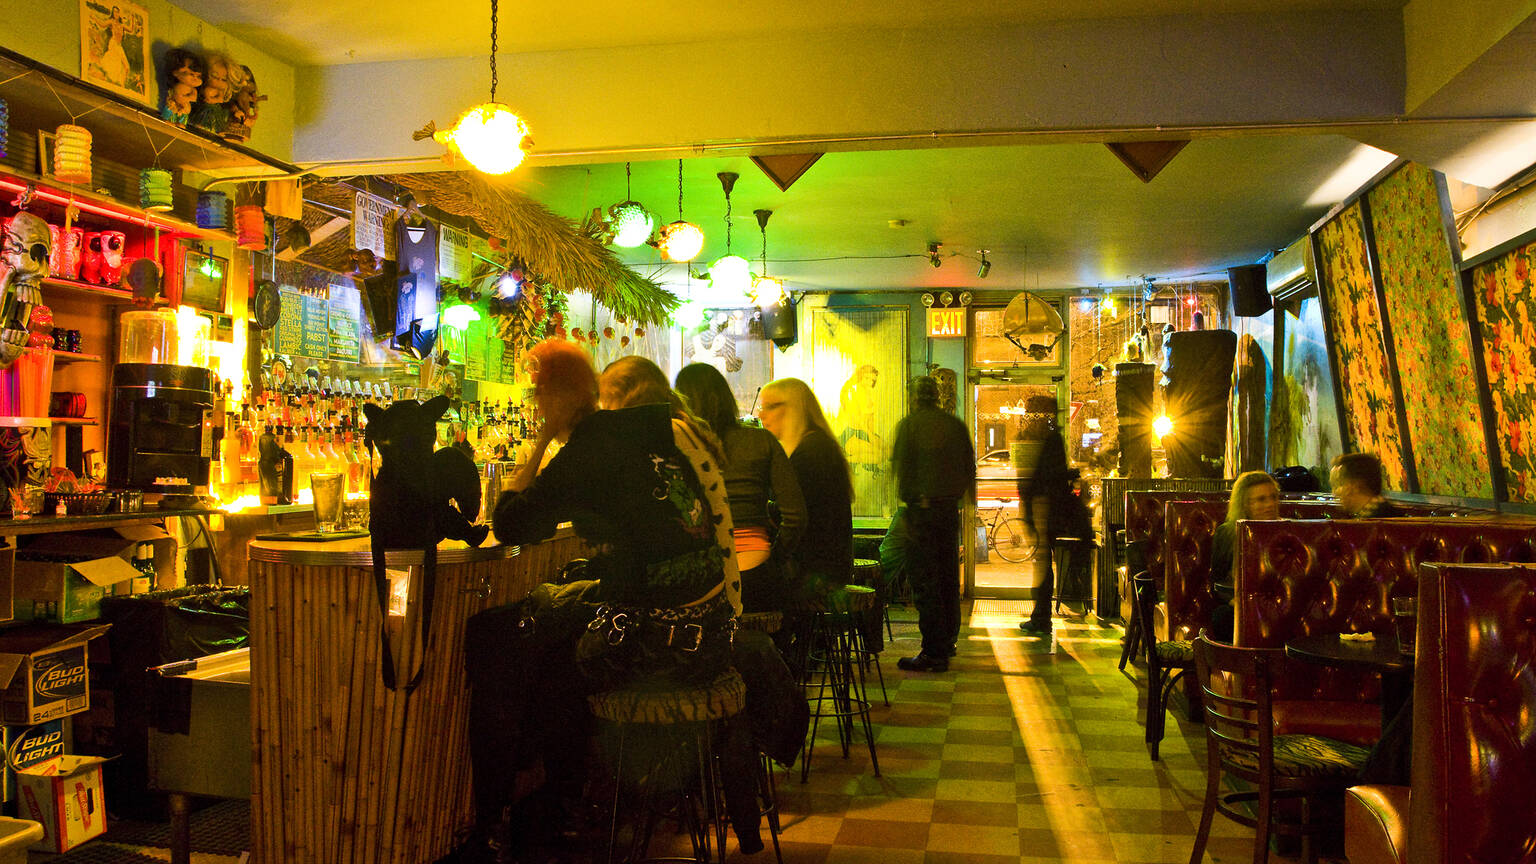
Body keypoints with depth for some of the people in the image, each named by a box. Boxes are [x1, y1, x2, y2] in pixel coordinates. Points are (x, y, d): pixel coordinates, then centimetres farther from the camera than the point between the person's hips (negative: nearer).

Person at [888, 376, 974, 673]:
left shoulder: (909, 424, -6)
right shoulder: (956, 425, 7)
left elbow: (901, 466, -8)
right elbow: (969, 465, 11)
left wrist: (907, 496, 6)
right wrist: (967, 493, 24)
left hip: (921, 507, -6)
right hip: (950, 506, 6)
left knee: (924, 579, -5)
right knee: (948, 574, 17)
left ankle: (934, 652, -6)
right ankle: (948, 640, 27)